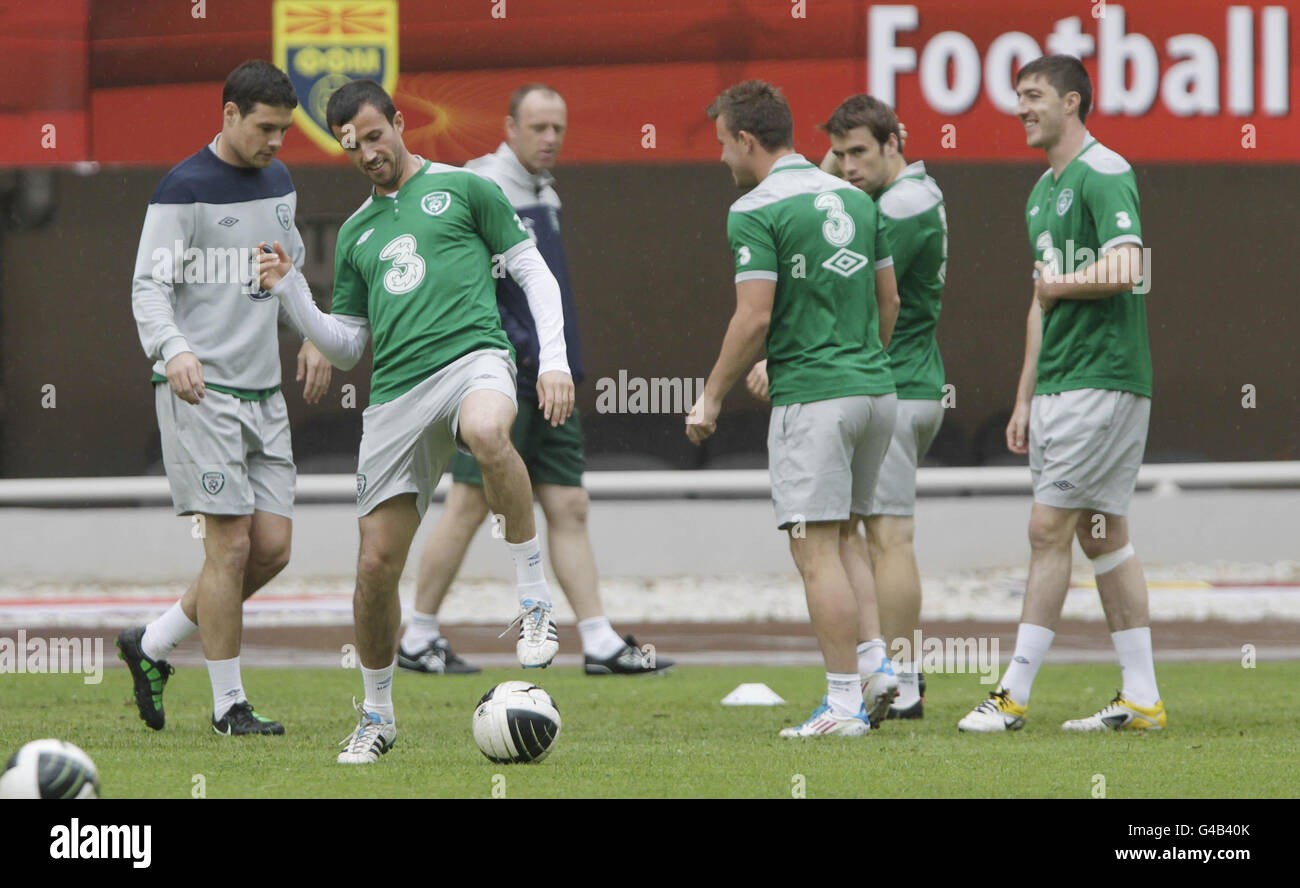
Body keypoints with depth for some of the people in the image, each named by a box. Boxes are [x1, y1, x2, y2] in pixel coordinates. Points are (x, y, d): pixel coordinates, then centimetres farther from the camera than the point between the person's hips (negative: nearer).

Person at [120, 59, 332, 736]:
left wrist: (312, 337, 14)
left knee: (273, 548, 4)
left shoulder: (278, 182, 14)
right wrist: (172, 351, -31)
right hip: (201, 393, -8)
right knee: (231, 545, -9)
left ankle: (152, 644, 20)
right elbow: (149, 286, -14)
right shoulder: (184, 189, -10)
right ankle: (228, 706, 0)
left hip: (263, 391, 8)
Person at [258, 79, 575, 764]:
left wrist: (553, 359, -2)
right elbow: (345, 345, 25)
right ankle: (376, 715, 19)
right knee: (376, 565, -2)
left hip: (472, 355, -4)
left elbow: (533, 272, 10)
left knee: (487, 432, -43)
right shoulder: (355, 233, 24)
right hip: (395, 394, 4)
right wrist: (290, 294, 9)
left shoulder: (461, 188, 12)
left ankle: (535, 601, -28)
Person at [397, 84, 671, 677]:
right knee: (468, 507, -3)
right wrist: (521, 349, -21)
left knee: (569, 509, 5)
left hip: (548, 383, 9)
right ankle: (418, 639, 7)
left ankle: (600, 644, 3)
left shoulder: (543, 193, 16)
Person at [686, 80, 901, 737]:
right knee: (842, 536, 19)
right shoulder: (853, 199, 13)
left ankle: (844, 702, -5)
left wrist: (712, 397, -5)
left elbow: (754, 318, -15)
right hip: (875, 388, 8)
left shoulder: (756, 211, -10)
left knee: (816, 550, -4)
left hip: (811, 397, -8)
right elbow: (889, 300, 16)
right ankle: (877, 663, 7)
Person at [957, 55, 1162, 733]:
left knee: (1049, 530, -9)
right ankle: (1141, 698, 9)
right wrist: (1024, 399, 22)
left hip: (1102, 382, -10)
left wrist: (1059, 286, -8)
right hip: (1058, 387, 10)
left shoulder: (1104, 175, -11)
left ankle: (1013, 695, -9)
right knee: (1103, 537, 8)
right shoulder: (1042, 192, 19)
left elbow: (1125, 269, -26)